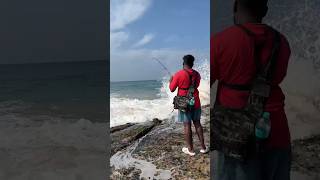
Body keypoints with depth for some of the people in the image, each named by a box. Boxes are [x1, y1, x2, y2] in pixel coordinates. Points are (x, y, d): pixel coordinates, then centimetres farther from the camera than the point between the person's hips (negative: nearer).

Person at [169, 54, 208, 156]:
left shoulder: (179, 74, -12)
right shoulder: (197, 74, 4)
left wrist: (171, 80, 13)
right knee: (197, 124, 14)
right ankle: (203, 147, 19)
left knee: (187, 125, 3)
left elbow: (172, 89, -7)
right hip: (196, 103, 5)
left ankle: (190, 149, 12)